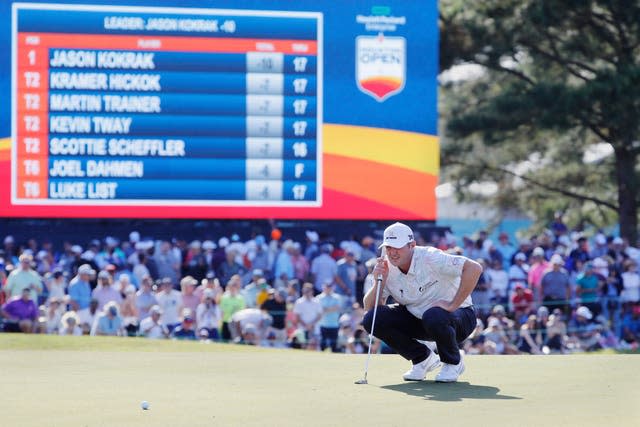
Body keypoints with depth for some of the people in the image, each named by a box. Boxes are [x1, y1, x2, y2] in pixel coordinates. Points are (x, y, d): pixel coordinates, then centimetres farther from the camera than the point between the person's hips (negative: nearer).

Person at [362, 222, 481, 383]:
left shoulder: (429, 258, -25)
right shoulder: (387, 268, -7)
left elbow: (474, 268, -35)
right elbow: (369, 307, -7)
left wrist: (453, 305, -33)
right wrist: (380, 281, -24)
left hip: (459, 317, -6)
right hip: (417, 319, 6)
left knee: (433, 316, -41)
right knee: (371, 319, -13)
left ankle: (454, 362, -8)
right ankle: (423, 358, 5)